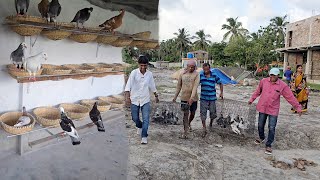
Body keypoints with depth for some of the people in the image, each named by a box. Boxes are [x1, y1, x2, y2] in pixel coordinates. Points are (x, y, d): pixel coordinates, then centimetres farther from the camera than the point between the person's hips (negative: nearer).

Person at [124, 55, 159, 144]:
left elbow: (152, 86, 13)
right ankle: (140, 126, 41)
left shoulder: (149, 74, 1)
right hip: (135, 99, -1)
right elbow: (128, 85, -15)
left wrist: (156, 96, 21)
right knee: (135, 118, 9)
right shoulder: (134, 73, -9)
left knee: (146, 118, -6)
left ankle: (144, 136, 1)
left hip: (145, 100, 1)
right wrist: (127, 97, -26)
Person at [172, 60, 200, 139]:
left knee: (192, 113, 14)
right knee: (185, 114, 0)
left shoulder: (196, 74, -6)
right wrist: (175, 97, 10)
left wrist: (191, 98, -29)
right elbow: (179, 86, 10)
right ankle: (185, 132, 7)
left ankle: (189, 123, 46)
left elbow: (195, 86, -18)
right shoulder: (182, 74, 3)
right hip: (184, 97, 1)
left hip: (193, 98, -1)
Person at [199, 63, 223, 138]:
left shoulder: (214, 75, -3)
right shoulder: (200, 75, -4)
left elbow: (220, 83, 8)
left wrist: (221, 92, 2)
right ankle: (204, 130, 8)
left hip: (212, 98, 0)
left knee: (213, 113, 9)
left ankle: (211, 121, 43)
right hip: (203, 98, 0)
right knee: (203, 114, -2)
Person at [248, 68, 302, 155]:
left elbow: (290, 97, -5)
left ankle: (268, 145, 15)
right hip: (262, 108, 2)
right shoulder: (263, 81, -5)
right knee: (260, 125, 16)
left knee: (271, 128, -1)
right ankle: (261, 138, 43)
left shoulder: (283, 85, -11)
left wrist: (298, 107, -3)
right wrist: (252, 99, 17)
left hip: (273, 110, -2)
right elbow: (257, 91, 10)